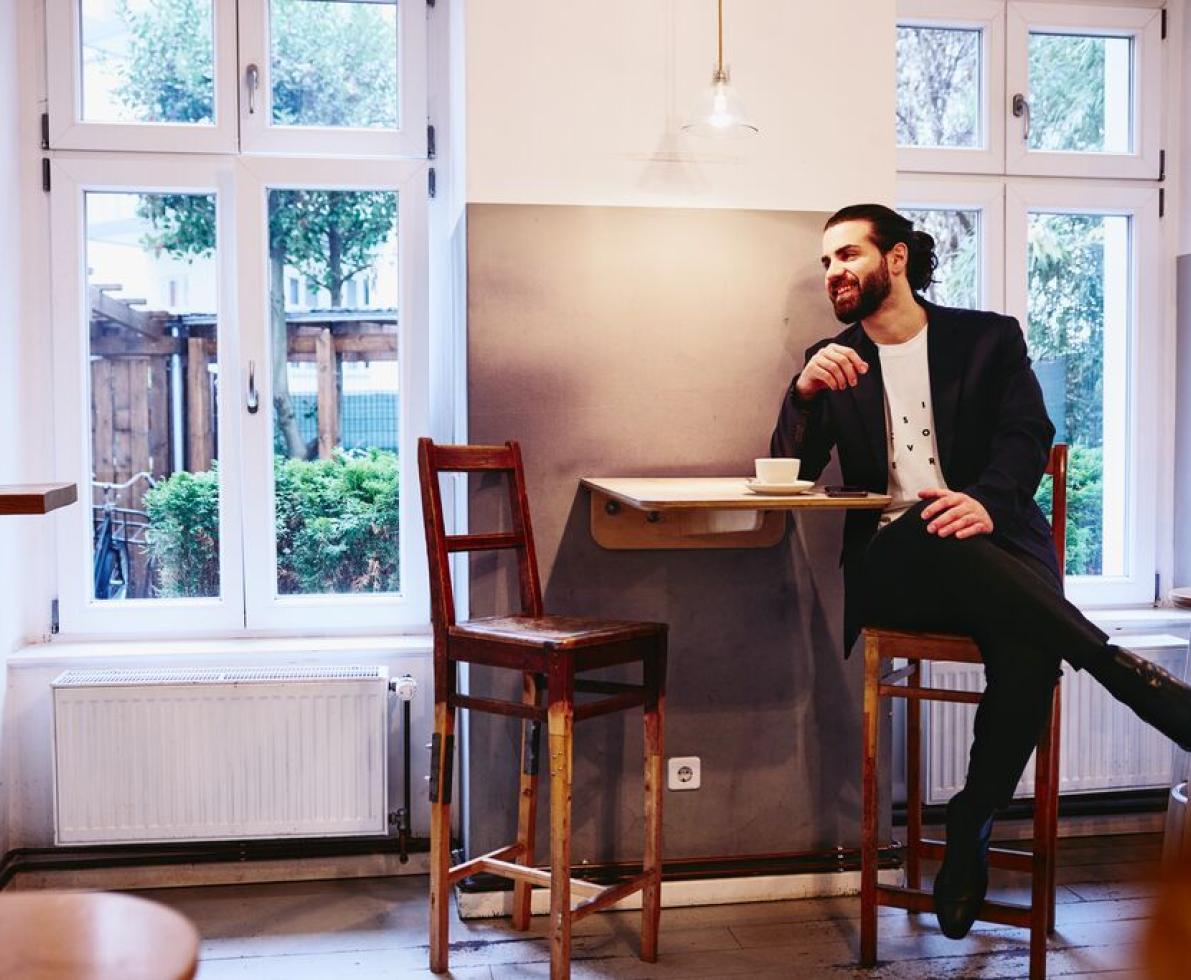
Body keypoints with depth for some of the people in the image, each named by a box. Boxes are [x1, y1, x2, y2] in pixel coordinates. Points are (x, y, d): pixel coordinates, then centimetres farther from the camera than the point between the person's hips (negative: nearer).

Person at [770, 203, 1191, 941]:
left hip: (992, 553, 0)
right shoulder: (833, 360, 16)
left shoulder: (990, 338, 11)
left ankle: (972, 829, -13)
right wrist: (805, 392, -13)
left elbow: (1028, 437, -2)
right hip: (891, 566, 1)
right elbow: (792, 473, 7)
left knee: (1029, 653, -34)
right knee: (927, 532, -37)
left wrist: (987, 501, -24)